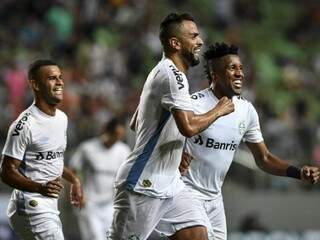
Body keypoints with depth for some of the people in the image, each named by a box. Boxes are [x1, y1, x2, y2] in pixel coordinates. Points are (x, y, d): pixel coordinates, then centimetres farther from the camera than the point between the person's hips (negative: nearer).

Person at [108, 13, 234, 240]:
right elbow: (189, 126, -28)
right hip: (143, 185, -10)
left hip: (169, 183, 10)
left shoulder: (165, 72, 16)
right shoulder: (172, 75, -17)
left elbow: (135, 123, 25)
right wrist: (218, 111, -11)